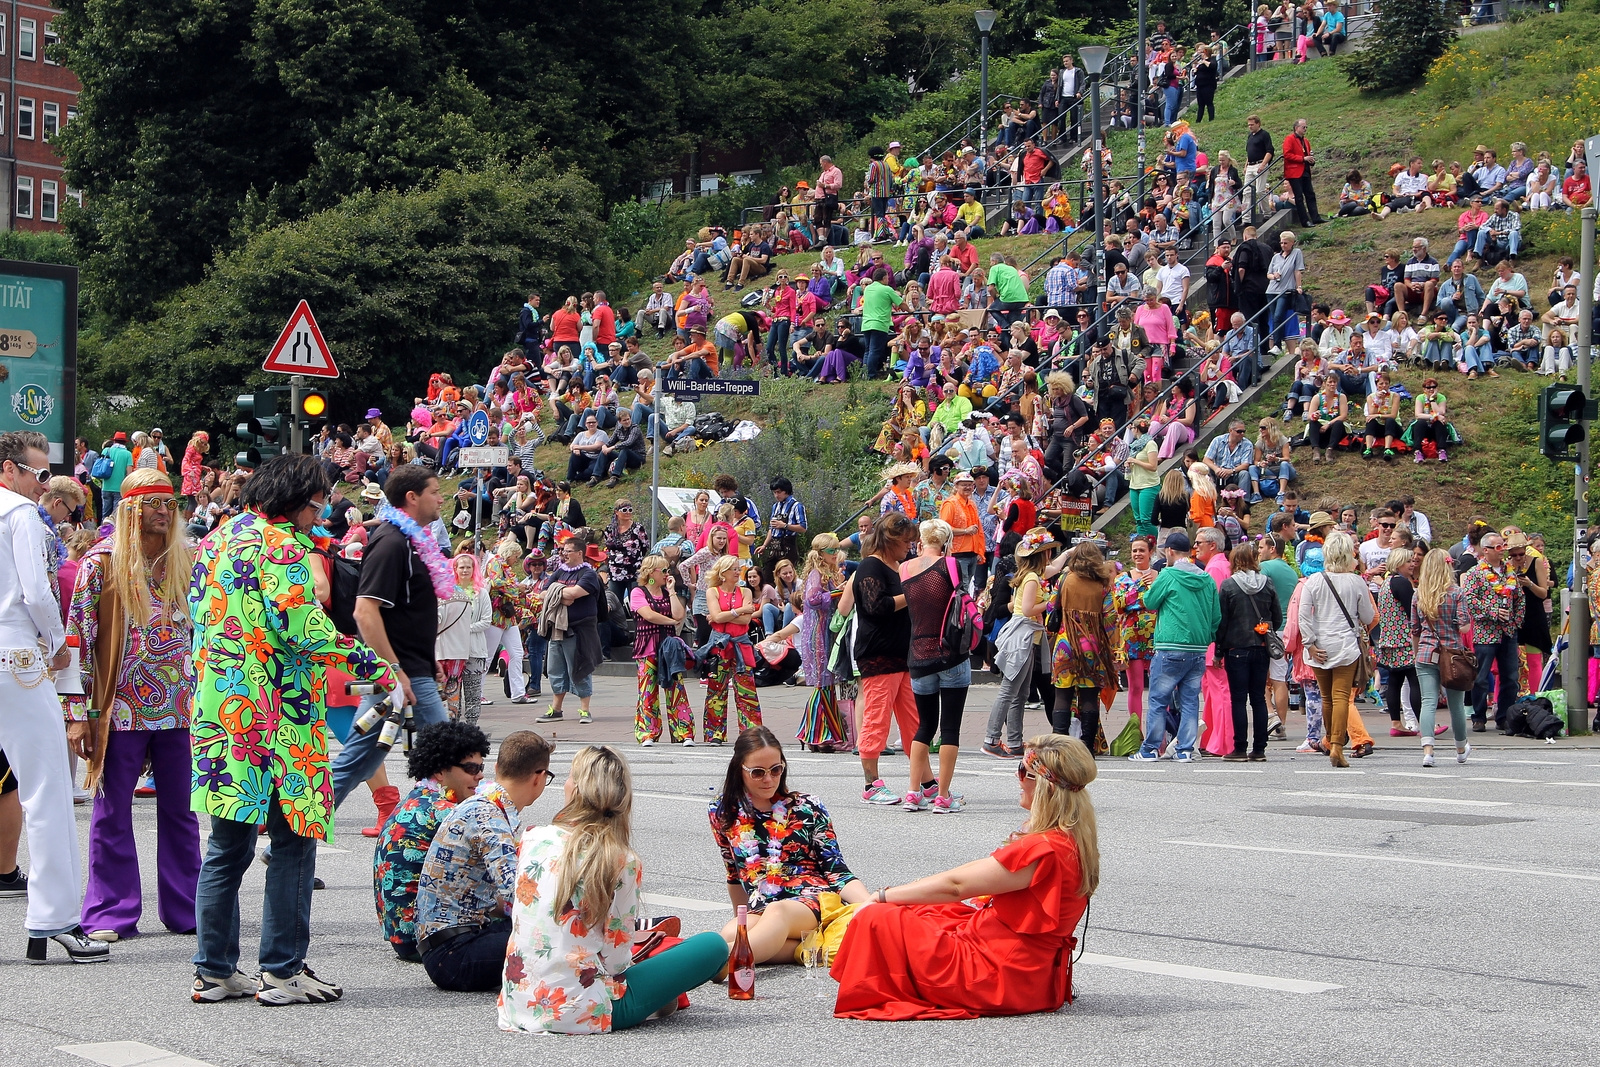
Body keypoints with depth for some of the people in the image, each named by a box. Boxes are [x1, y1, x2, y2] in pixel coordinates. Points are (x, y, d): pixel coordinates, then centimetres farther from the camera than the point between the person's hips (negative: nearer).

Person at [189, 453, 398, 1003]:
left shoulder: (217, 539, 15)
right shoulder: (281, 544, -12)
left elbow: (199, 615, 21)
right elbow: (306, 629, -20)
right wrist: (383, 668, -14)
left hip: (218, 710, 8)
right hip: (275, 717, -8)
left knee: (227, 844, 12)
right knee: (292, 841, 0)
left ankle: (213, 971, 13)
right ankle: (281, 972, 1)